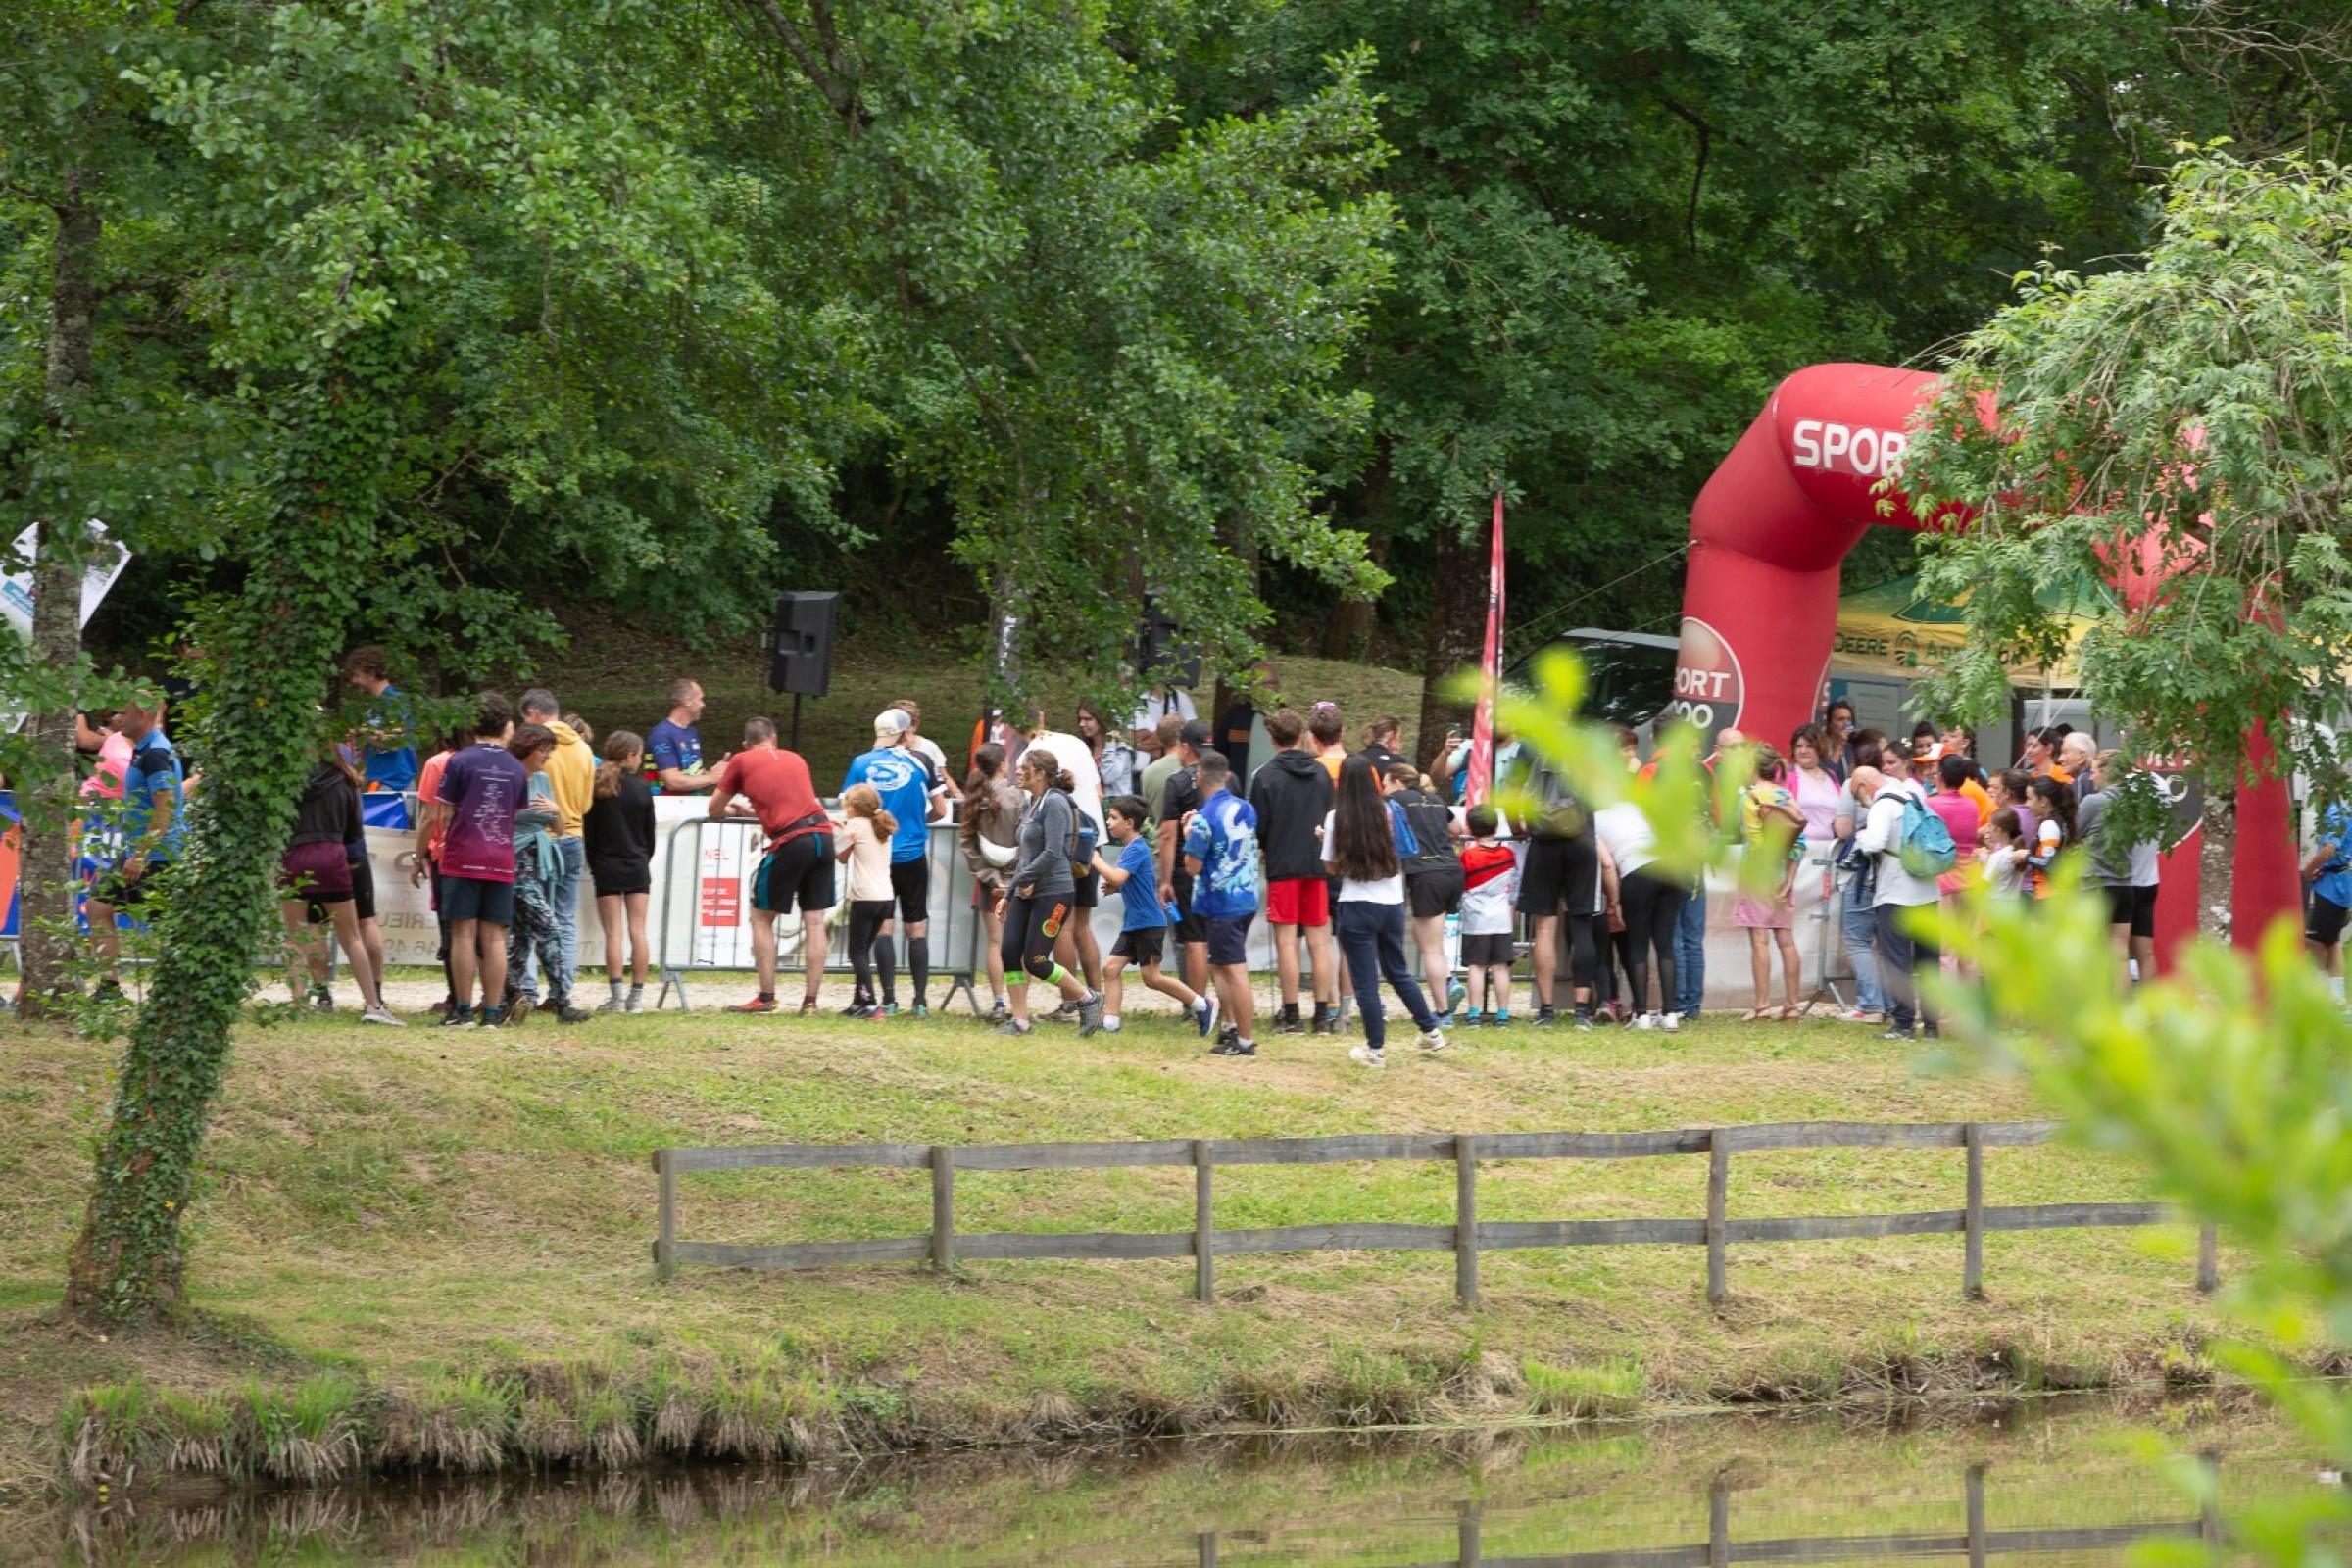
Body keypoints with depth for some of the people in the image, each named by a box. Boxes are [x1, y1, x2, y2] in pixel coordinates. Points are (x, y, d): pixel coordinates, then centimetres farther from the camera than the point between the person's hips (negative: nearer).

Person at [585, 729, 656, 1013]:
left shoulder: (597, 789, -4)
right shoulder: (641, 789, -2)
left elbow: (588, 832, -1)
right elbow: (649, 833, 5)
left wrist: (594, 867, 9)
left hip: (607, 869, -1)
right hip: (637, 867, 1)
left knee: (613, 933, -3)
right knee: (637, 931, 3)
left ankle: (616, 997, -9)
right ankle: (636, 996, 3)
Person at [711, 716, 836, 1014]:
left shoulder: (741, 761, 9)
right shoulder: (795, 759, 22)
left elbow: (714, 809, 15)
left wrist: (730, 810, 38)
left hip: (790, 841, -4)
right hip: (823, 834, 4)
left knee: (761, 918, 10)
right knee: (814, 921, 7)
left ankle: (766, 997, 7)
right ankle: (811, 1001, 6)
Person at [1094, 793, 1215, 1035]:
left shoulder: (1136, 849, -16)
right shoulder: (1130, 848, 14)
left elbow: (1117, 877, -29)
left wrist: (1096, 860, -15)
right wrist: (1114, 887, 7)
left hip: (1149, 923, -10)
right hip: (1132, 924, 10)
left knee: (1151, 976, -5)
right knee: (1113, 967, 1)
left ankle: (1203, 1005, 6)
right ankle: (1110, 1022, 0)